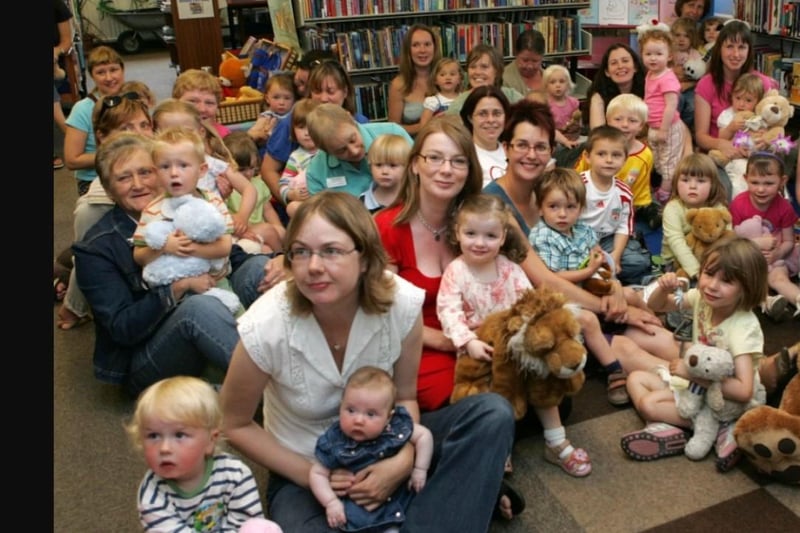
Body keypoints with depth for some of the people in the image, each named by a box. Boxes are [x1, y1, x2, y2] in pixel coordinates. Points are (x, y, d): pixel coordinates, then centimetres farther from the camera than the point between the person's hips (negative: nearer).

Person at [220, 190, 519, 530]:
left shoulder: (402, 304, -21)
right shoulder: (265, 327, -26)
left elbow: (405, 397, -4)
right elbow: (235, 425, -8)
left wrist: (403, 460, -22)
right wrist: (309, 475, -14)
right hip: (303, 469, -3)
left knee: (493, 414, -17)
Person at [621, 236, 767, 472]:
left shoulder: (744, 328, -27)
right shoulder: (702, 298, -9)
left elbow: (744, 391, -33)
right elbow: (656, 306, 4)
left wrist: (693, 371, -30)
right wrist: (664, 288, -18)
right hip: (696, 379, 8)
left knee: (648, 403, -23)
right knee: (635, 378, 3)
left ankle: (718, 427, -16)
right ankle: (664, 426, -18)